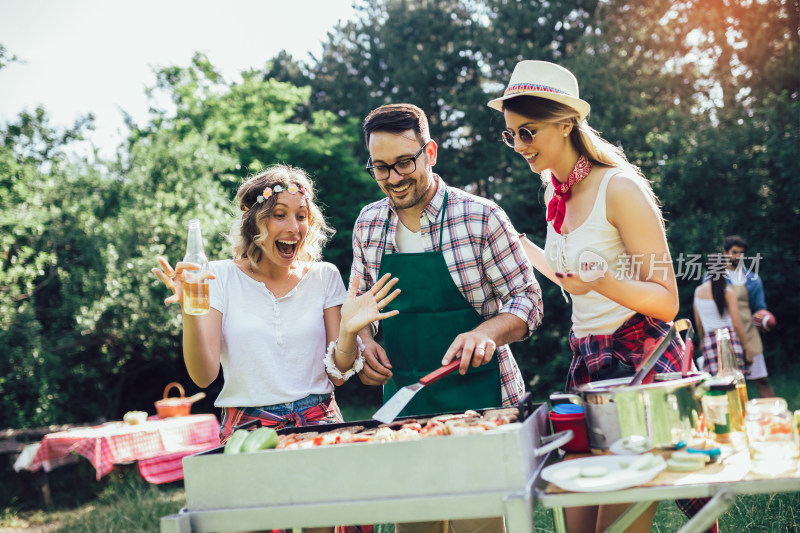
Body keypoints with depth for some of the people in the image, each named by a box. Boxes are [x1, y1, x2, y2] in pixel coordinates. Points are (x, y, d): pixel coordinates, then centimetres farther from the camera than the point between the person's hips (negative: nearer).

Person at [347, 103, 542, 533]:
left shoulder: (480, 217, -8)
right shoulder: (368, 224, 5)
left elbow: (526, 300, -6)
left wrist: (486, 334, -24)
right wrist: (365, 343, -3)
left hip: (477, 398, -4)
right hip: (401, 403, 4)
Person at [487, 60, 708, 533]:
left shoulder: (619, 188, -13)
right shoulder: (556, 193, 10)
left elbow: (667, 302, -14)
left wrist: (601, 282, -31)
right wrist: (521, 247, 30)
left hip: (640, 360, -7)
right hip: (587, 364, 7)